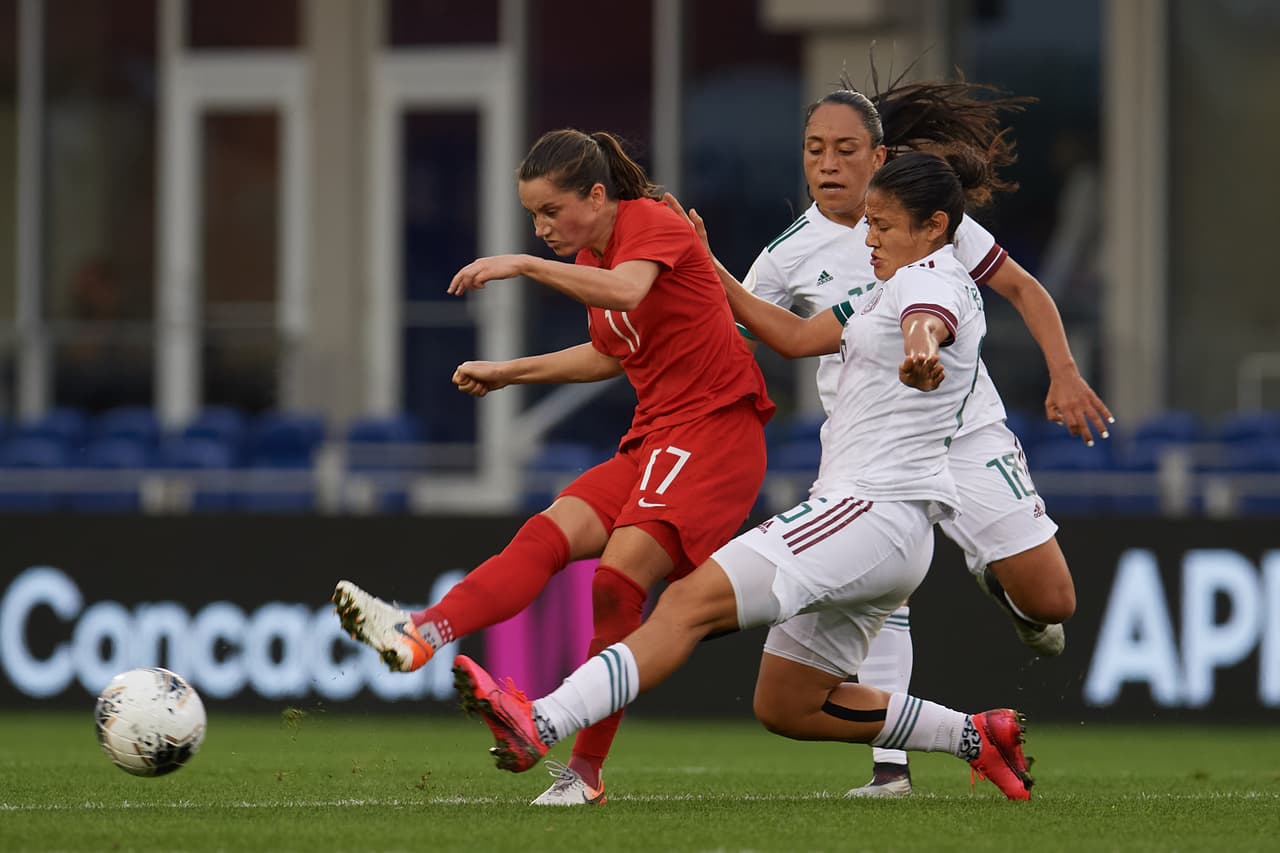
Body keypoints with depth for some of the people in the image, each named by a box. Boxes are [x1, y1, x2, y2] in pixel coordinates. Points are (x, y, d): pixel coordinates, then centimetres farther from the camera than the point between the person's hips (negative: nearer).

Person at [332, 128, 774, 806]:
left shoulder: (650, 222, -11)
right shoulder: (590, 256, 15)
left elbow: (626, 291, -33)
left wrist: (524, 265, -36)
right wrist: (507, 372, 24)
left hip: (717, 429, -8)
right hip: (654, 436, 8)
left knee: (620, 576, -21)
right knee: (550, 533, -14)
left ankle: (585, 768, -17)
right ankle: (421, 635, -35)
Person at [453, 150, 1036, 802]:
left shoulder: (932, 279, -7)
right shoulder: (902, 285, 25)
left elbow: (927, 322, -33)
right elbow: (800, 337, 29)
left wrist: (920, 350, -57)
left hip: (872, 510, -11)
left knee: (692, 601, -23)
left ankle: (540, 726, -36)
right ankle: (977, 737, 18)